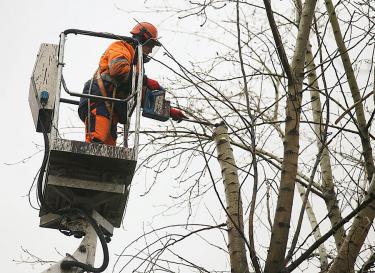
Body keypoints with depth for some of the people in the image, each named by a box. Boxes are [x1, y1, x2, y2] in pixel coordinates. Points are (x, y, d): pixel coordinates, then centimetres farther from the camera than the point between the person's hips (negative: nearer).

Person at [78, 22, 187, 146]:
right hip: (97, 102, -9)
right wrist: (146, 81, -12)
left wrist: (170, 111, 20)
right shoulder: (120, 47, 7)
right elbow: (118, 68, -18)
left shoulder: (136, 65, 33)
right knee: (96, 143, -27)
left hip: (112, 112, 9)